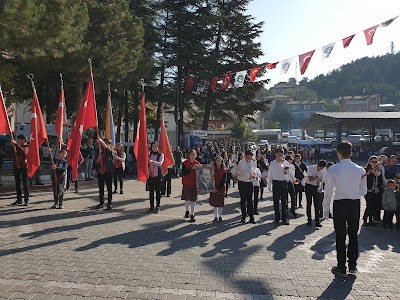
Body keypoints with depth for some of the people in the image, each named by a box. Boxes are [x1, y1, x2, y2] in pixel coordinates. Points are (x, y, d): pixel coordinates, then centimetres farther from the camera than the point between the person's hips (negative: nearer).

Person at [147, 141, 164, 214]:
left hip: (158, 176, -2)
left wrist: (152, 161, -31)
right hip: (150, 175, 3)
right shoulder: (149, 154, 8)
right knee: (151, 191, 7)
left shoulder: (161, 155, -1)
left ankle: (158, 207, 11)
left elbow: (160, 163, -17)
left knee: (158, 191, 2)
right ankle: (151, 207, 15)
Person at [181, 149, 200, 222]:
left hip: (194, 184, 0)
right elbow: (183, 173, -19)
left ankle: (192, 215, 4)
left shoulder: (197, 164, -1)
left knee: (193, 199, -1)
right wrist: (192, 168, -25)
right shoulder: (185, 163, -6)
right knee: (187, 198, 11)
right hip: (186, 183, 0)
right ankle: (187, 211, 37)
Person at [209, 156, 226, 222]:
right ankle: (216, 216, 15)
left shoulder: (224, 171, -3)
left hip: (221, 188, -2)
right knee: (215, 203, 6)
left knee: (220, 203, 1)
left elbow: (223, 181, -8)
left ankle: (220, 216, 11)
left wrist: (218, 188, -15)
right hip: (214, 188, 2)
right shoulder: (213, 169, 2)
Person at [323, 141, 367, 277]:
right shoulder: (360, 170, -3)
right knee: (353, 234, 17)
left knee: (340, 236, 7)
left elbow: (328, 192, -7)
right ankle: (352, 265, 29)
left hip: (339, 204, -3)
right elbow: (363, 191, 4)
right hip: (355, 204, 3)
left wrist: (326, 210, 2)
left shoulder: (333, 169, -11)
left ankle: (341, 267, 17)